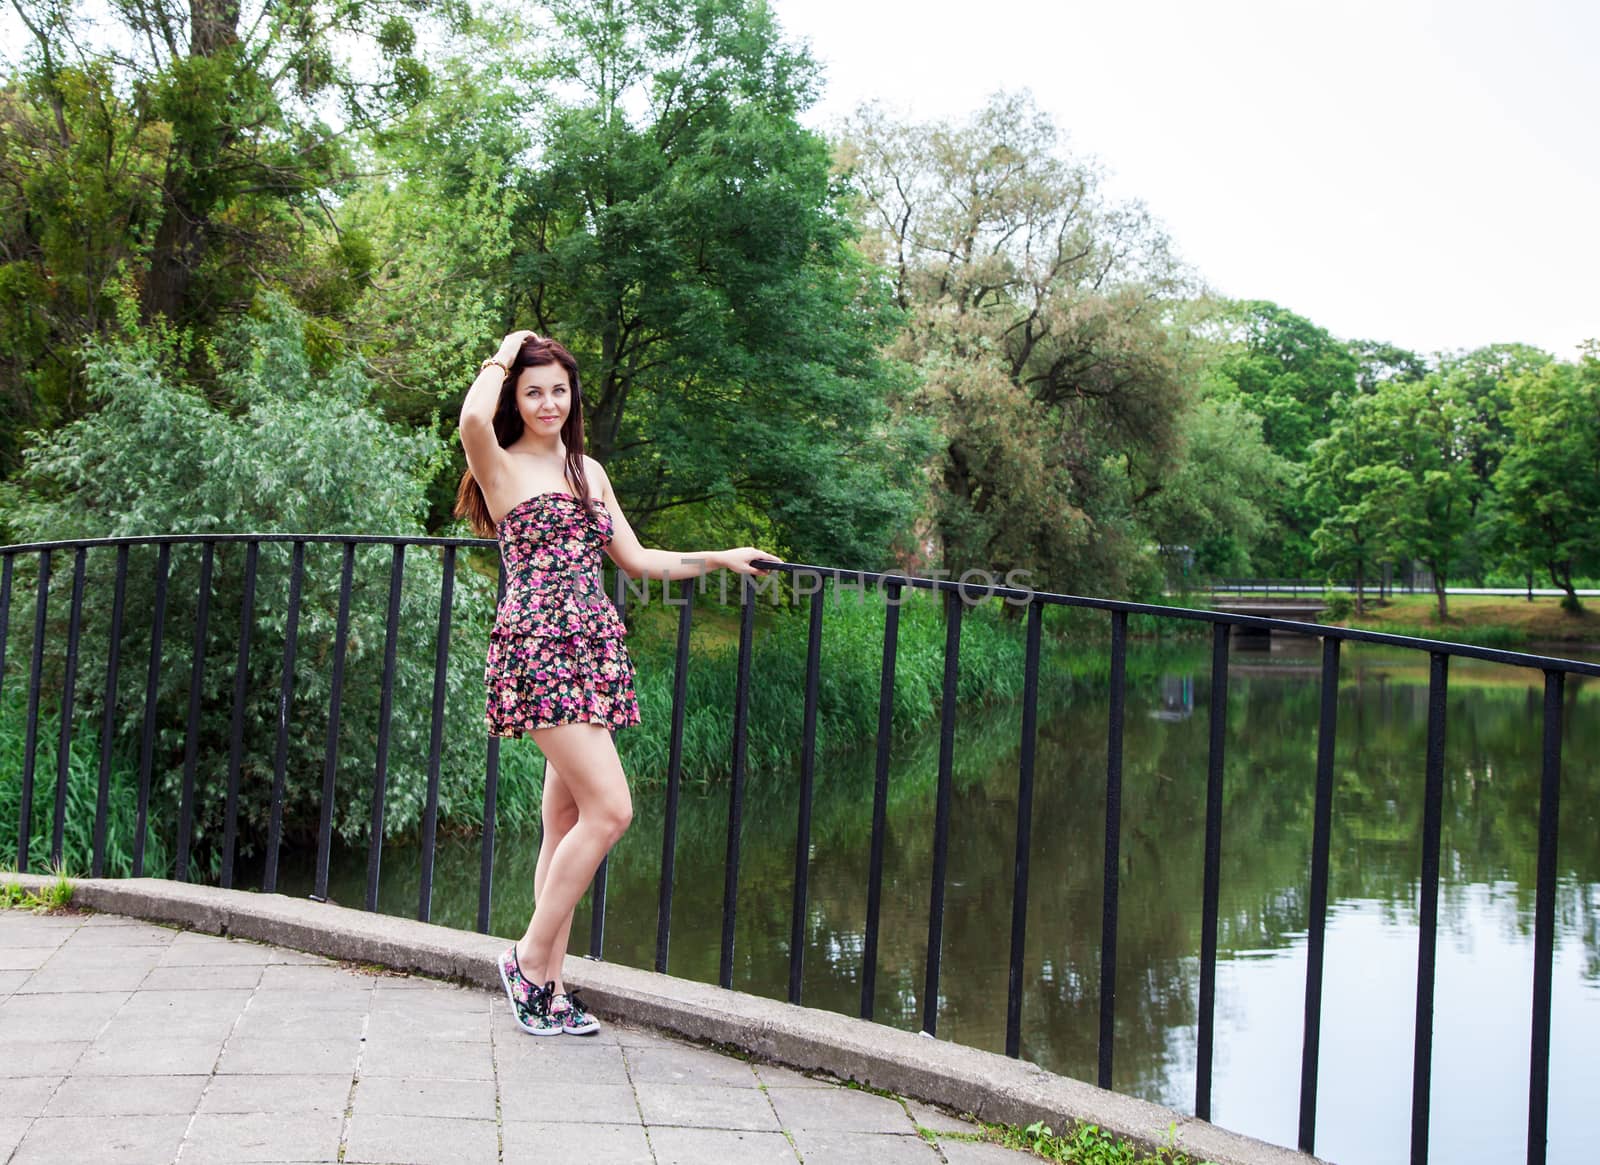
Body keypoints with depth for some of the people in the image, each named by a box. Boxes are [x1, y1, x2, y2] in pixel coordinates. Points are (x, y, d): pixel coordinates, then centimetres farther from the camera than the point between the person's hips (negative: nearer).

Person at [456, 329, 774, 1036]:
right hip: (536, 646, -7)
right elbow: (472, 419, -25)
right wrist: (501, 359, -6)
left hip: (594, 646, 7)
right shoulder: (502, 467, -1)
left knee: (567, 819, 7)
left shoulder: (590, 471, 19)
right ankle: (530, 958, 0)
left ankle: (547, 982, 14)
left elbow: (634, 560, 22)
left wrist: (717, 559, 17)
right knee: (610, 808, -15)